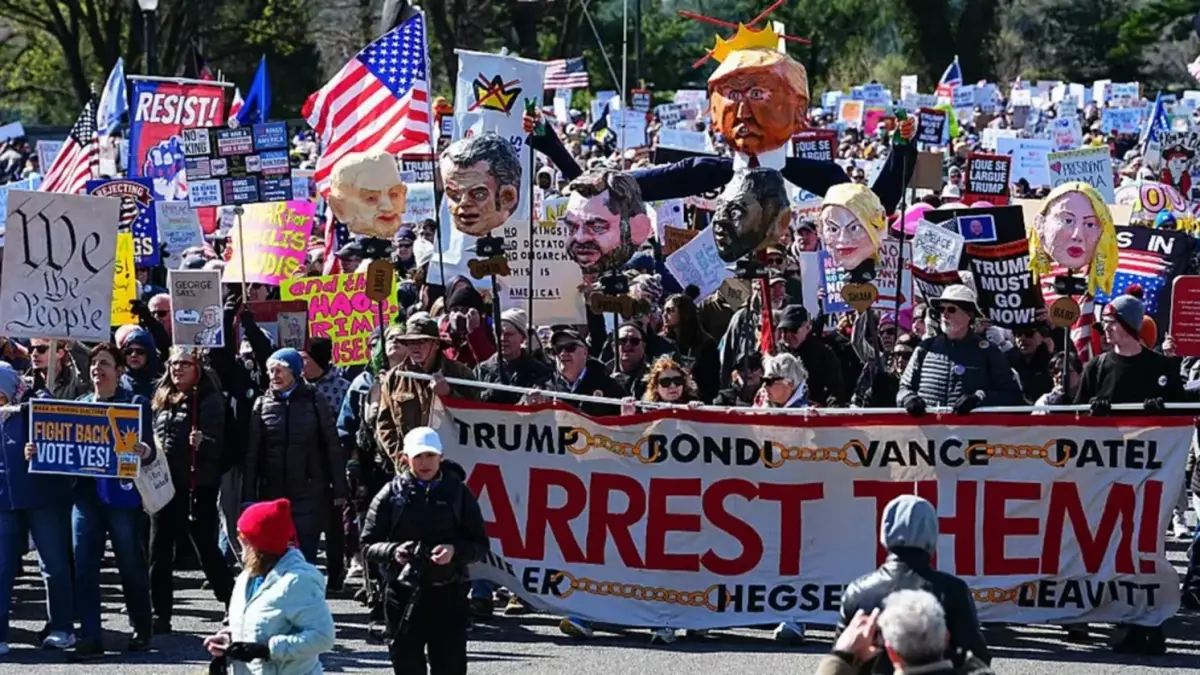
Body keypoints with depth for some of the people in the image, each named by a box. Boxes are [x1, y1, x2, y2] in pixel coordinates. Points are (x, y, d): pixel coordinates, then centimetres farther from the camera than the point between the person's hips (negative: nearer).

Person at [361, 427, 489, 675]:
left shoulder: (458, 493, 3)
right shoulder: (392, 494, 1)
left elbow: (480, 546, 4)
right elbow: (368, 545, 4)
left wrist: (455, 550, -15)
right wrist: (392, 551, -16)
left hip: (448, 594, 0)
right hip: (404, 593, 0)